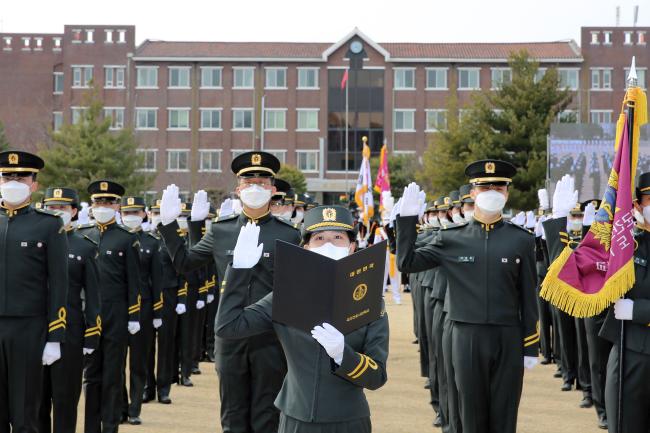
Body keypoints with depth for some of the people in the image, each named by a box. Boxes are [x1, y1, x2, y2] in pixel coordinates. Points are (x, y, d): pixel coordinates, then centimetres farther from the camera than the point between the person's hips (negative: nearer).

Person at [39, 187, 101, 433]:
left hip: (70, 332, -2)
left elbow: (92, 296, 0)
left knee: (65, 396, 4)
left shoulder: (85, 248, 1)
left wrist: (92, 337, -5)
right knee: (37, 394, 8)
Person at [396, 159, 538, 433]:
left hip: (508, 341, 0)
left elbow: (528, 297, 3)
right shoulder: (451, 239, 2)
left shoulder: (522, 240, 1)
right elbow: (407, 263, 2)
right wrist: (407, 217, -5)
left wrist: (531, 347, 2)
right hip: (467, 339, 0)